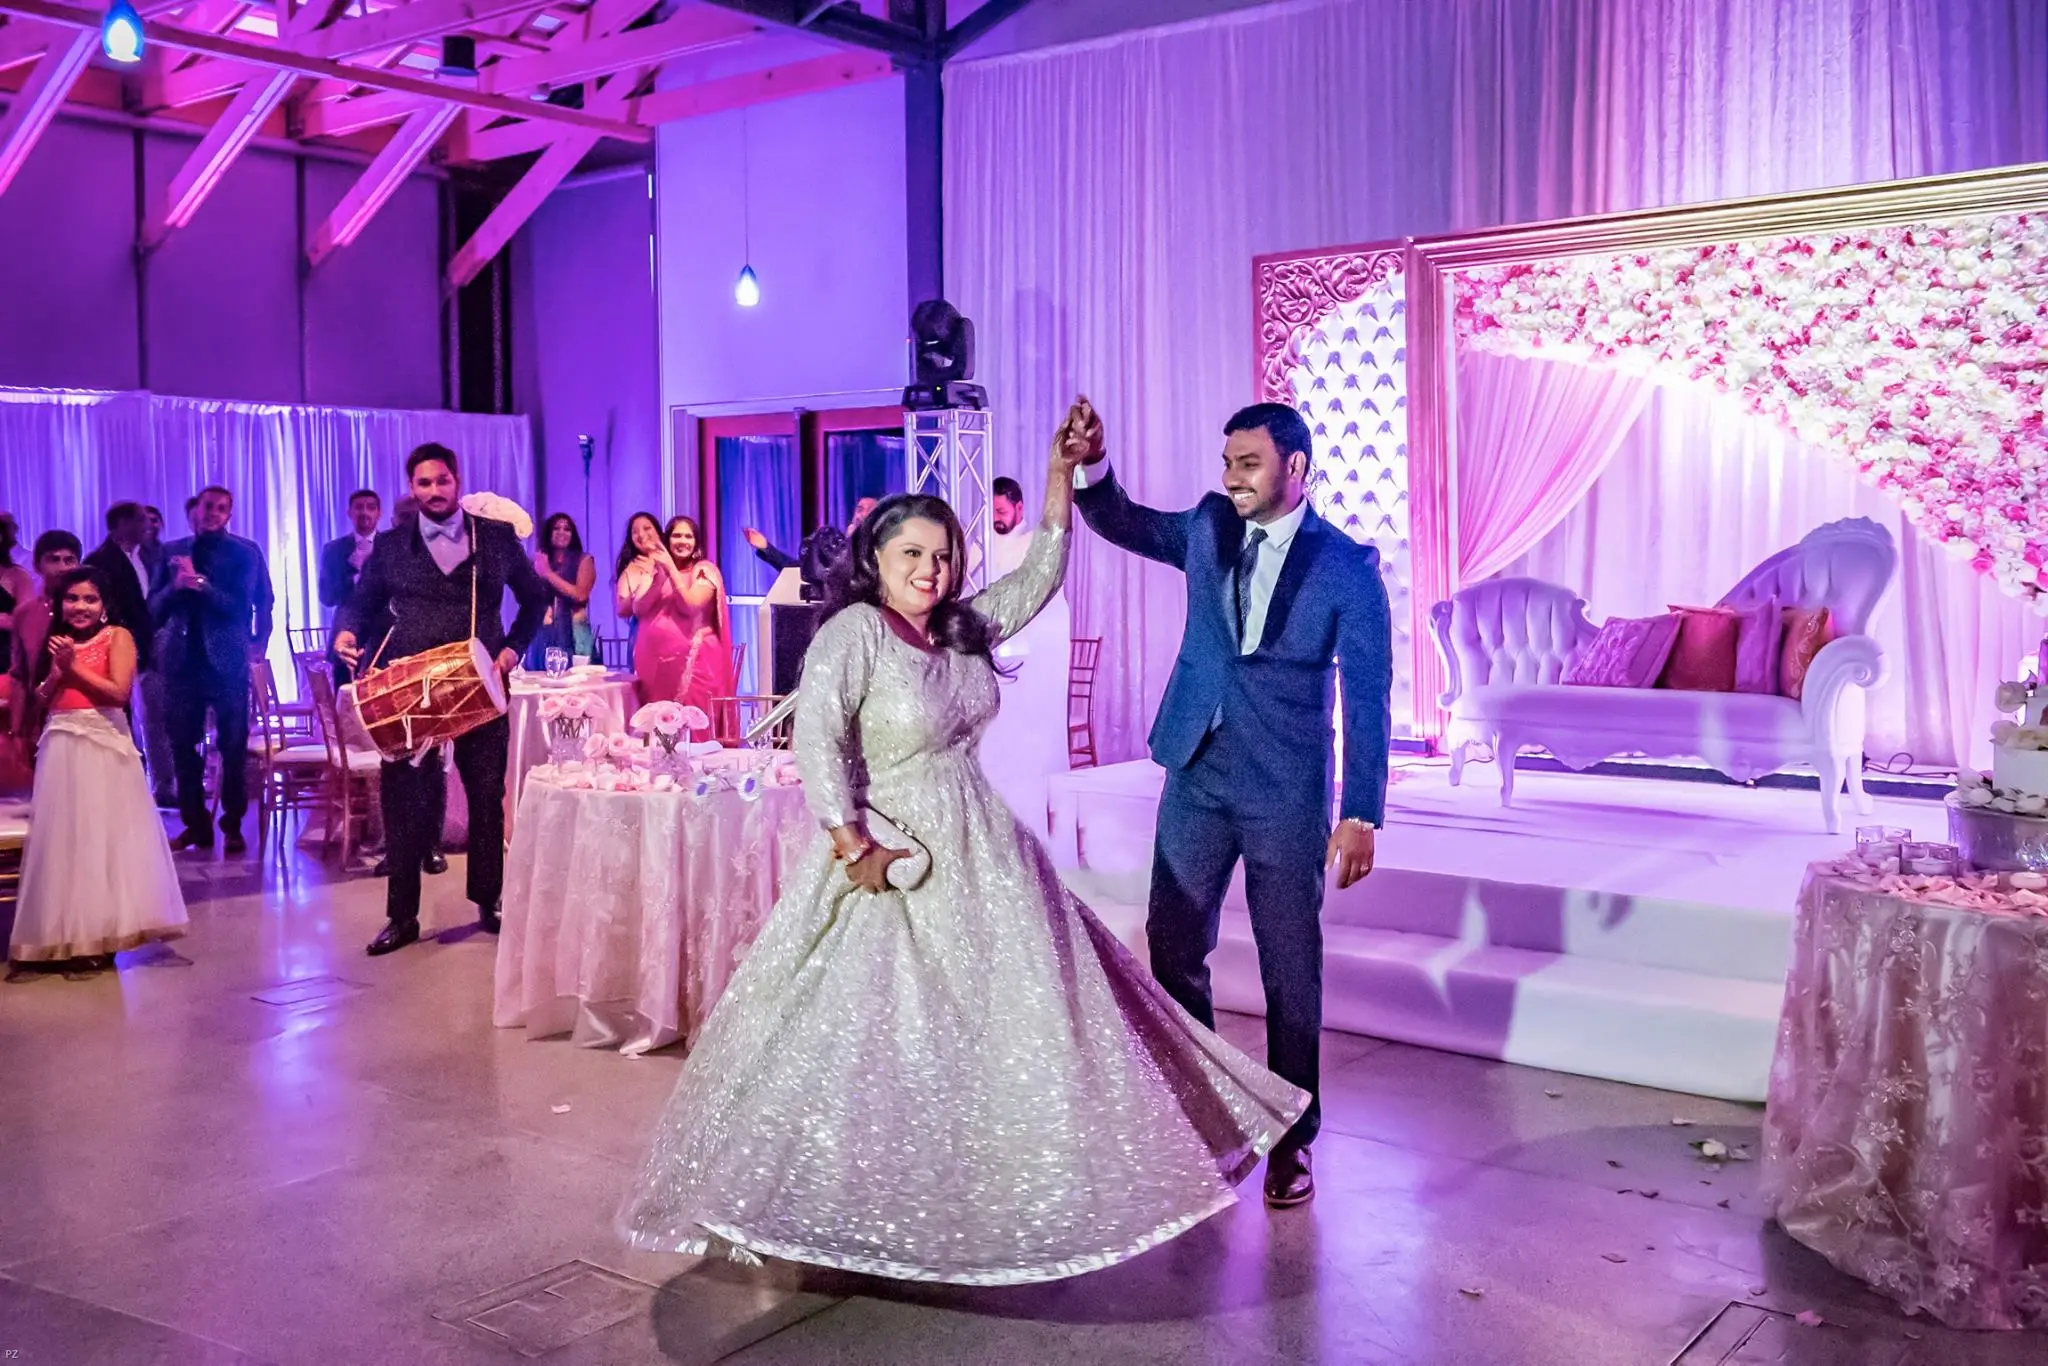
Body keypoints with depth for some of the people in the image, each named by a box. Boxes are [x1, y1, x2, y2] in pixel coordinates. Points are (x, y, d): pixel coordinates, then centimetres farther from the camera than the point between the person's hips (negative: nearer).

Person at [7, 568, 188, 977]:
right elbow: (38, 699, 10)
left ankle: (101, 932, 2)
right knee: (64, 835, 4)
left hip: (103, 745, -5)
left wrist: (74, 665, -8)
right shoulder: (56, 640, 14)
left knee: (105, 834, -2)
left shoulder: (117, 636, 0)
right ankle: (69, 934, 9)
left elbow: (119, 692, -11)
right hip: (61, 746, 5)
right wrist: (58, 669, -6)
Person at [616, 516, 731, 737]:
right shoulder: (656, 570, 13)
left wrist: (671, 569, -13)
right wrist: (658, 576, -10)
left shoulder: (705, 570, 1)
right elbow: (638, 610, 0)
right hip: (657, 657, 4)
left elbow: (691, 606, -15)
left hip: (694, 659, -4)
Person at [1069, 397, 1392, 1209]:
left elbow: (1368, 698, -9)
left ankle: (1292, 1139, 20)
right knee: (1173, 950, 9)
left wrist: (1362, 813, -13)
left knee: (1291, 969, 6)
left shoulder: (1346, 566, -8)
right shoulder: (1209, 528, 5)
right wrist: (1091, 465, -9)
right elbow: (1120, 524, 13)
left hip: (1288, 792, -4)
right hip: (1197, 777, 4)